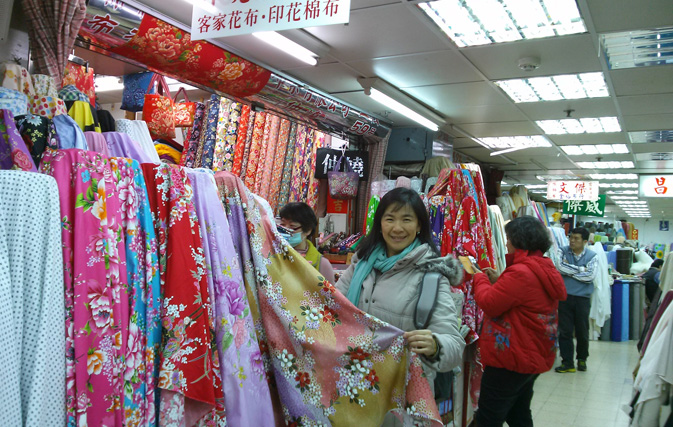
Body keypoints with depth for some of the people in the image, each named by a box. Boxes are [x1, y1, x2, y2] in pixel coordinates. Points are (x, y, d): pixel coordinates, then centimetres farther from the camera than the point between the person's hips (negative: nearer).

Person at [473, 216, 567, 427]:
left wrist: (479, 277, -3)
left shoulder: (520, 273, -24)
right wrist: (498, 281, 9)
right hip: (534, 358, 10)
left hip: (511, 360, -10)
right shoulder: (545, 270, 9)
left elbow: (488, 303, -19)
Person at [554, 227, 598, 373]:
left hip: (582, 298, 0)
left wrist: (569, 271, -11)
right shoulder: (563, 251, 2)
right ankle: (567, 362, 10)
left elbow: (590, 276, -13)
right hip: (565, 296, 0)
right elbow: (560, 266, -16)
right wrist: (580, 269, -11)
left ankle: (582, 359, 30)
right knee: (565, 331, 1)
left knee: (582, 331, 9)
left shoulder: (592, 256, 1)